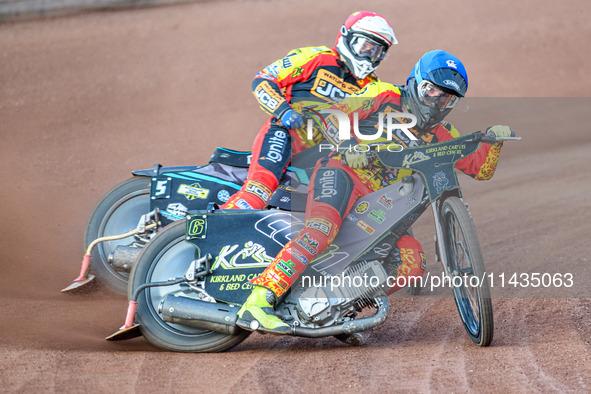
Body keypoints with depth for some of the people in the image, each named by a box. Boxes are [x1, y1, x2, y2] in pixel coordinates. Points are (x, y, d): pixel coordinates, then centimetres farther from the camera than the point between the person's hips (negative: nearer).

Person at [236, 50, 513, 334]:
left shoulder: (440, 135, 20)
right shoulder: (384, 96, 6)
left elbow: (480, 169, 19)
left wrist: (492, 140, 0)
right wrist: (347, 147, -18)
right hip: (342, 172, -7)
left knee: (413, 264, -10)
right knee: (321, 230, -36)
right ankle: (257, 304, -45)